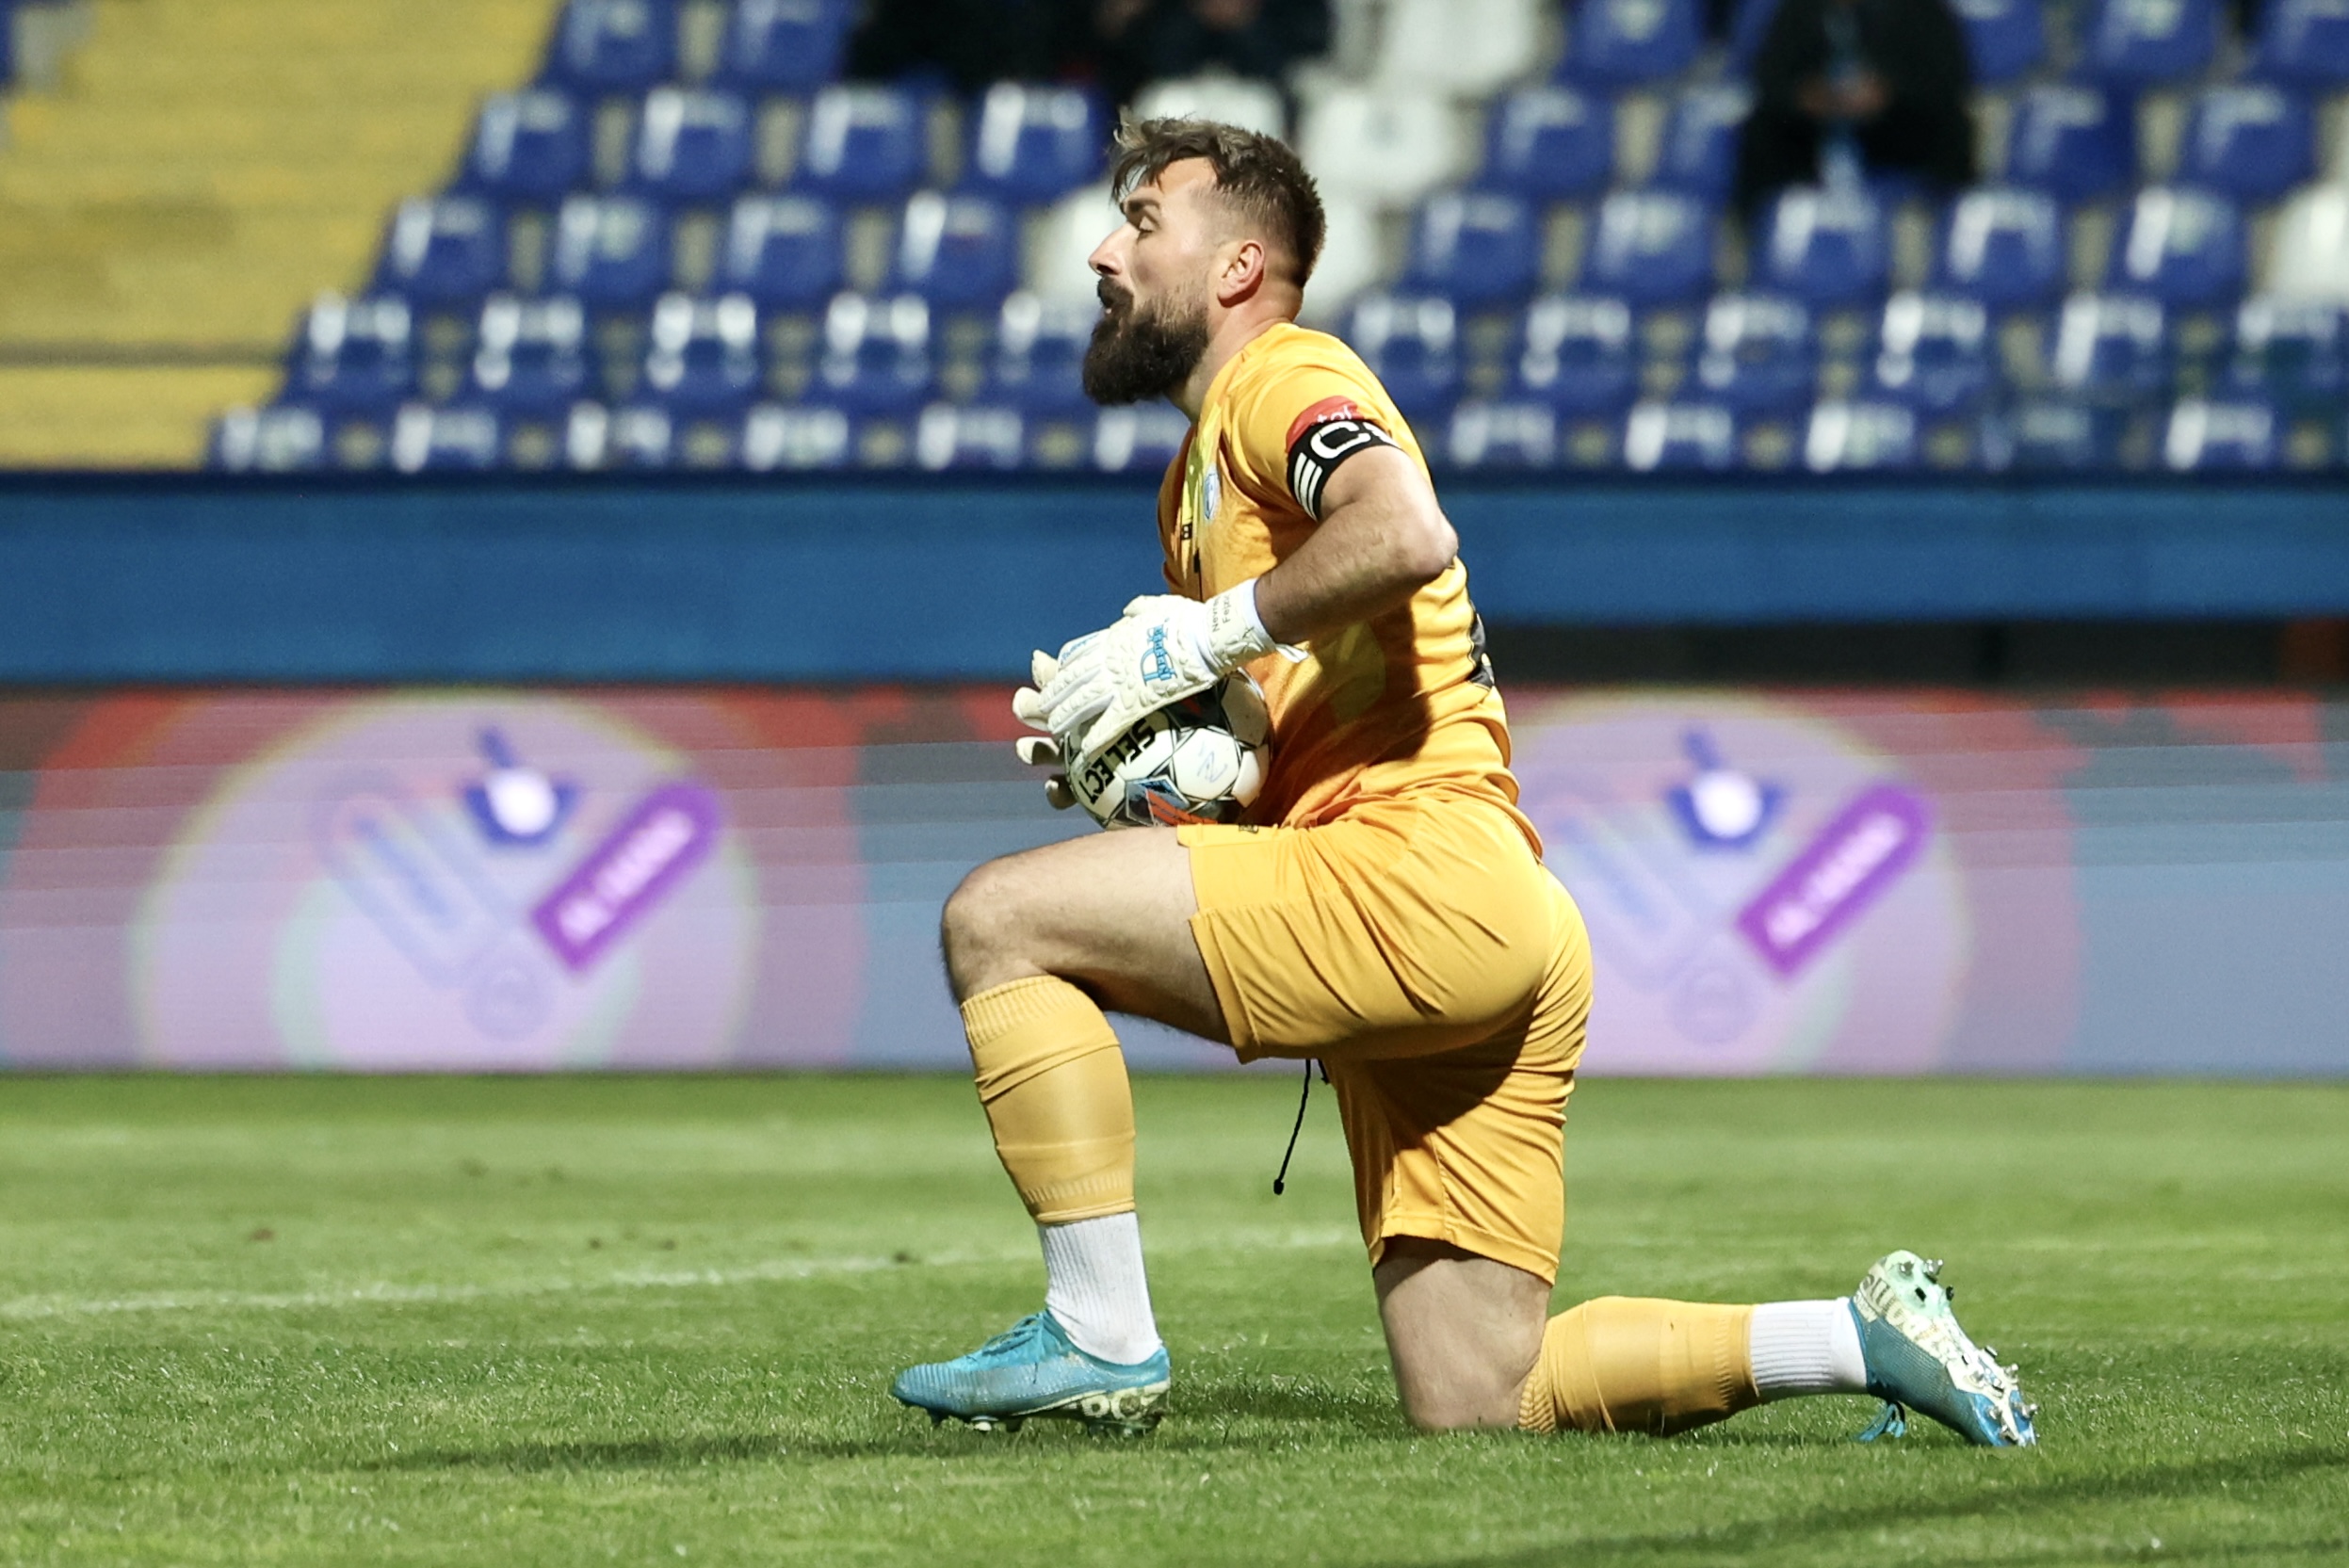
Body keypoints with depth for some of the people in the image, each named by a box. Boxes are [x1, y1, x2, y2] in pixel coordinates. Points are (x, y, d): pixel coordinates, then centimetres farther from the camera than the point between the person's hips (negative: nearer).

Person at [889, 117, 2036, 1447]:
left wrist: (1195, 640, -15)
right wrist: (1113, 750, 11)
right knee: (1475, 1404, 3)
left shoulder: (1282, 377, 0)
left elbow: (1404, 534, -23)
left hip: (1427, 874, -10)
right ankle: (1867, 1338, 8)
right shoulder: (1196, 480, 29)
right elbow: (1268, 741, 31)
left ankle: (1100, 1340, -14)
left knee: (1001, 919, -13)